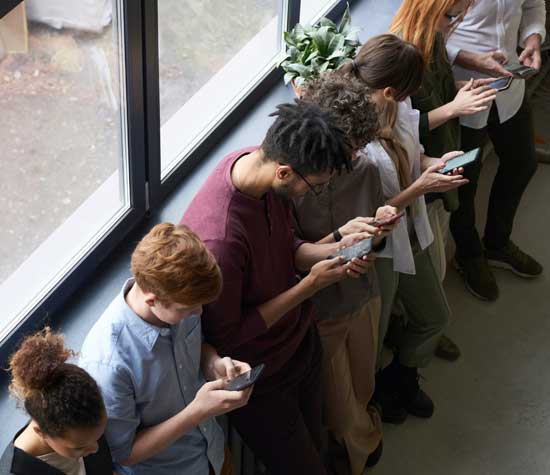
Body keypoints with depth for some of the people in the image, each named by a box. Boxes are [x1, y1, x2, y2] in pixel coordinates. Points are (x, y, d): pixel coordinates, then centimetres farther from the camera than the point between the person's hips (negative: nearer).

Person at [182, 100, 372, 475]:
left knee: (314, 442, 26)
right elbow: (226, 337, -25)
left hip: (301, 338, 7)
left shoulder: (259, 161, -14)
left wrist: (333, 251, -15)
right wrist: (308, 287, -24)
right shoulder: (219, 239, -40)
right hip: (260, 378, -7)